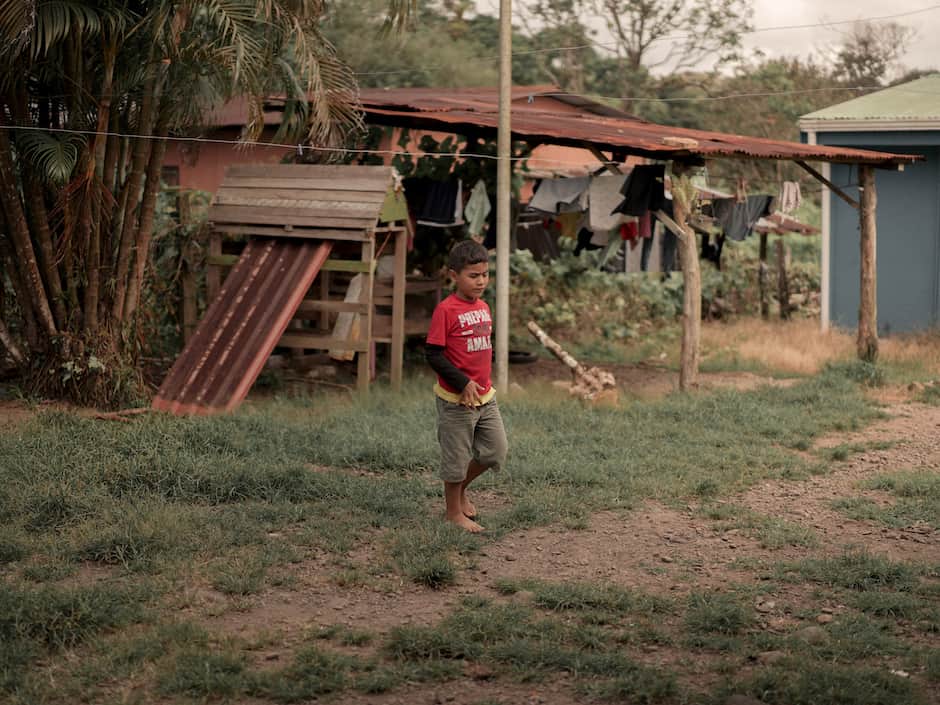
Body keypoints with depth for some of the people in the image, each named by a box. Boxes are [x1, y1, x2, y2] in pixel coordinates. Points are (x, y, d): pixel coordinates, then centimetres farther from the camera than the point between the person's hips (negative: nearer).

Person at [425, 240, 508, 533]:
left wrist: (483, 382, 15)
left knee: (496, 451, 12)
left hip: (485, 396, 7)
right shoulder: (446, 310, -16)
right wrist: (463, 383, -21)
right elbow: (433, 354, -17)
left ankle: (461, 488, 33)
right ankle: (454, 512, 20)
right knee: (456, 456, 5)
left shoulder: (483, 307, 7)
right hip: (455, 399, -7)